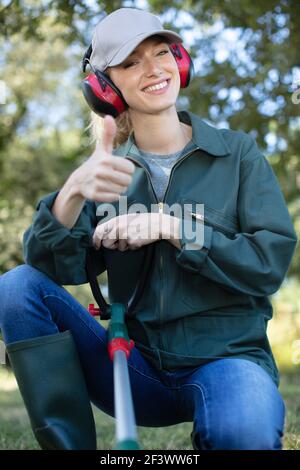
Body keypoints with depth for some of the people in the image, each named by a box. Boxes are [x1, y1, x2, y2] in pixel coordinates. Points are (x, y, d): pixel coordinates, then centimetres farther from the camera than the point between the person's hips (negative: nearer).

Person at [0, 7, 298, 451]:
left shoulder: (238, 153, 3)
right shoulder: (111, 171, 7)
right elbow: (57, 267, -7)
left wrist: (172, 228, -18)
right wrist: (72, 193, -27)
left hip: (227, 354, -3)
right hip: (137, 367, 4)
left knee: (244, 431, -38)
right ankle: (68, 442, -9)